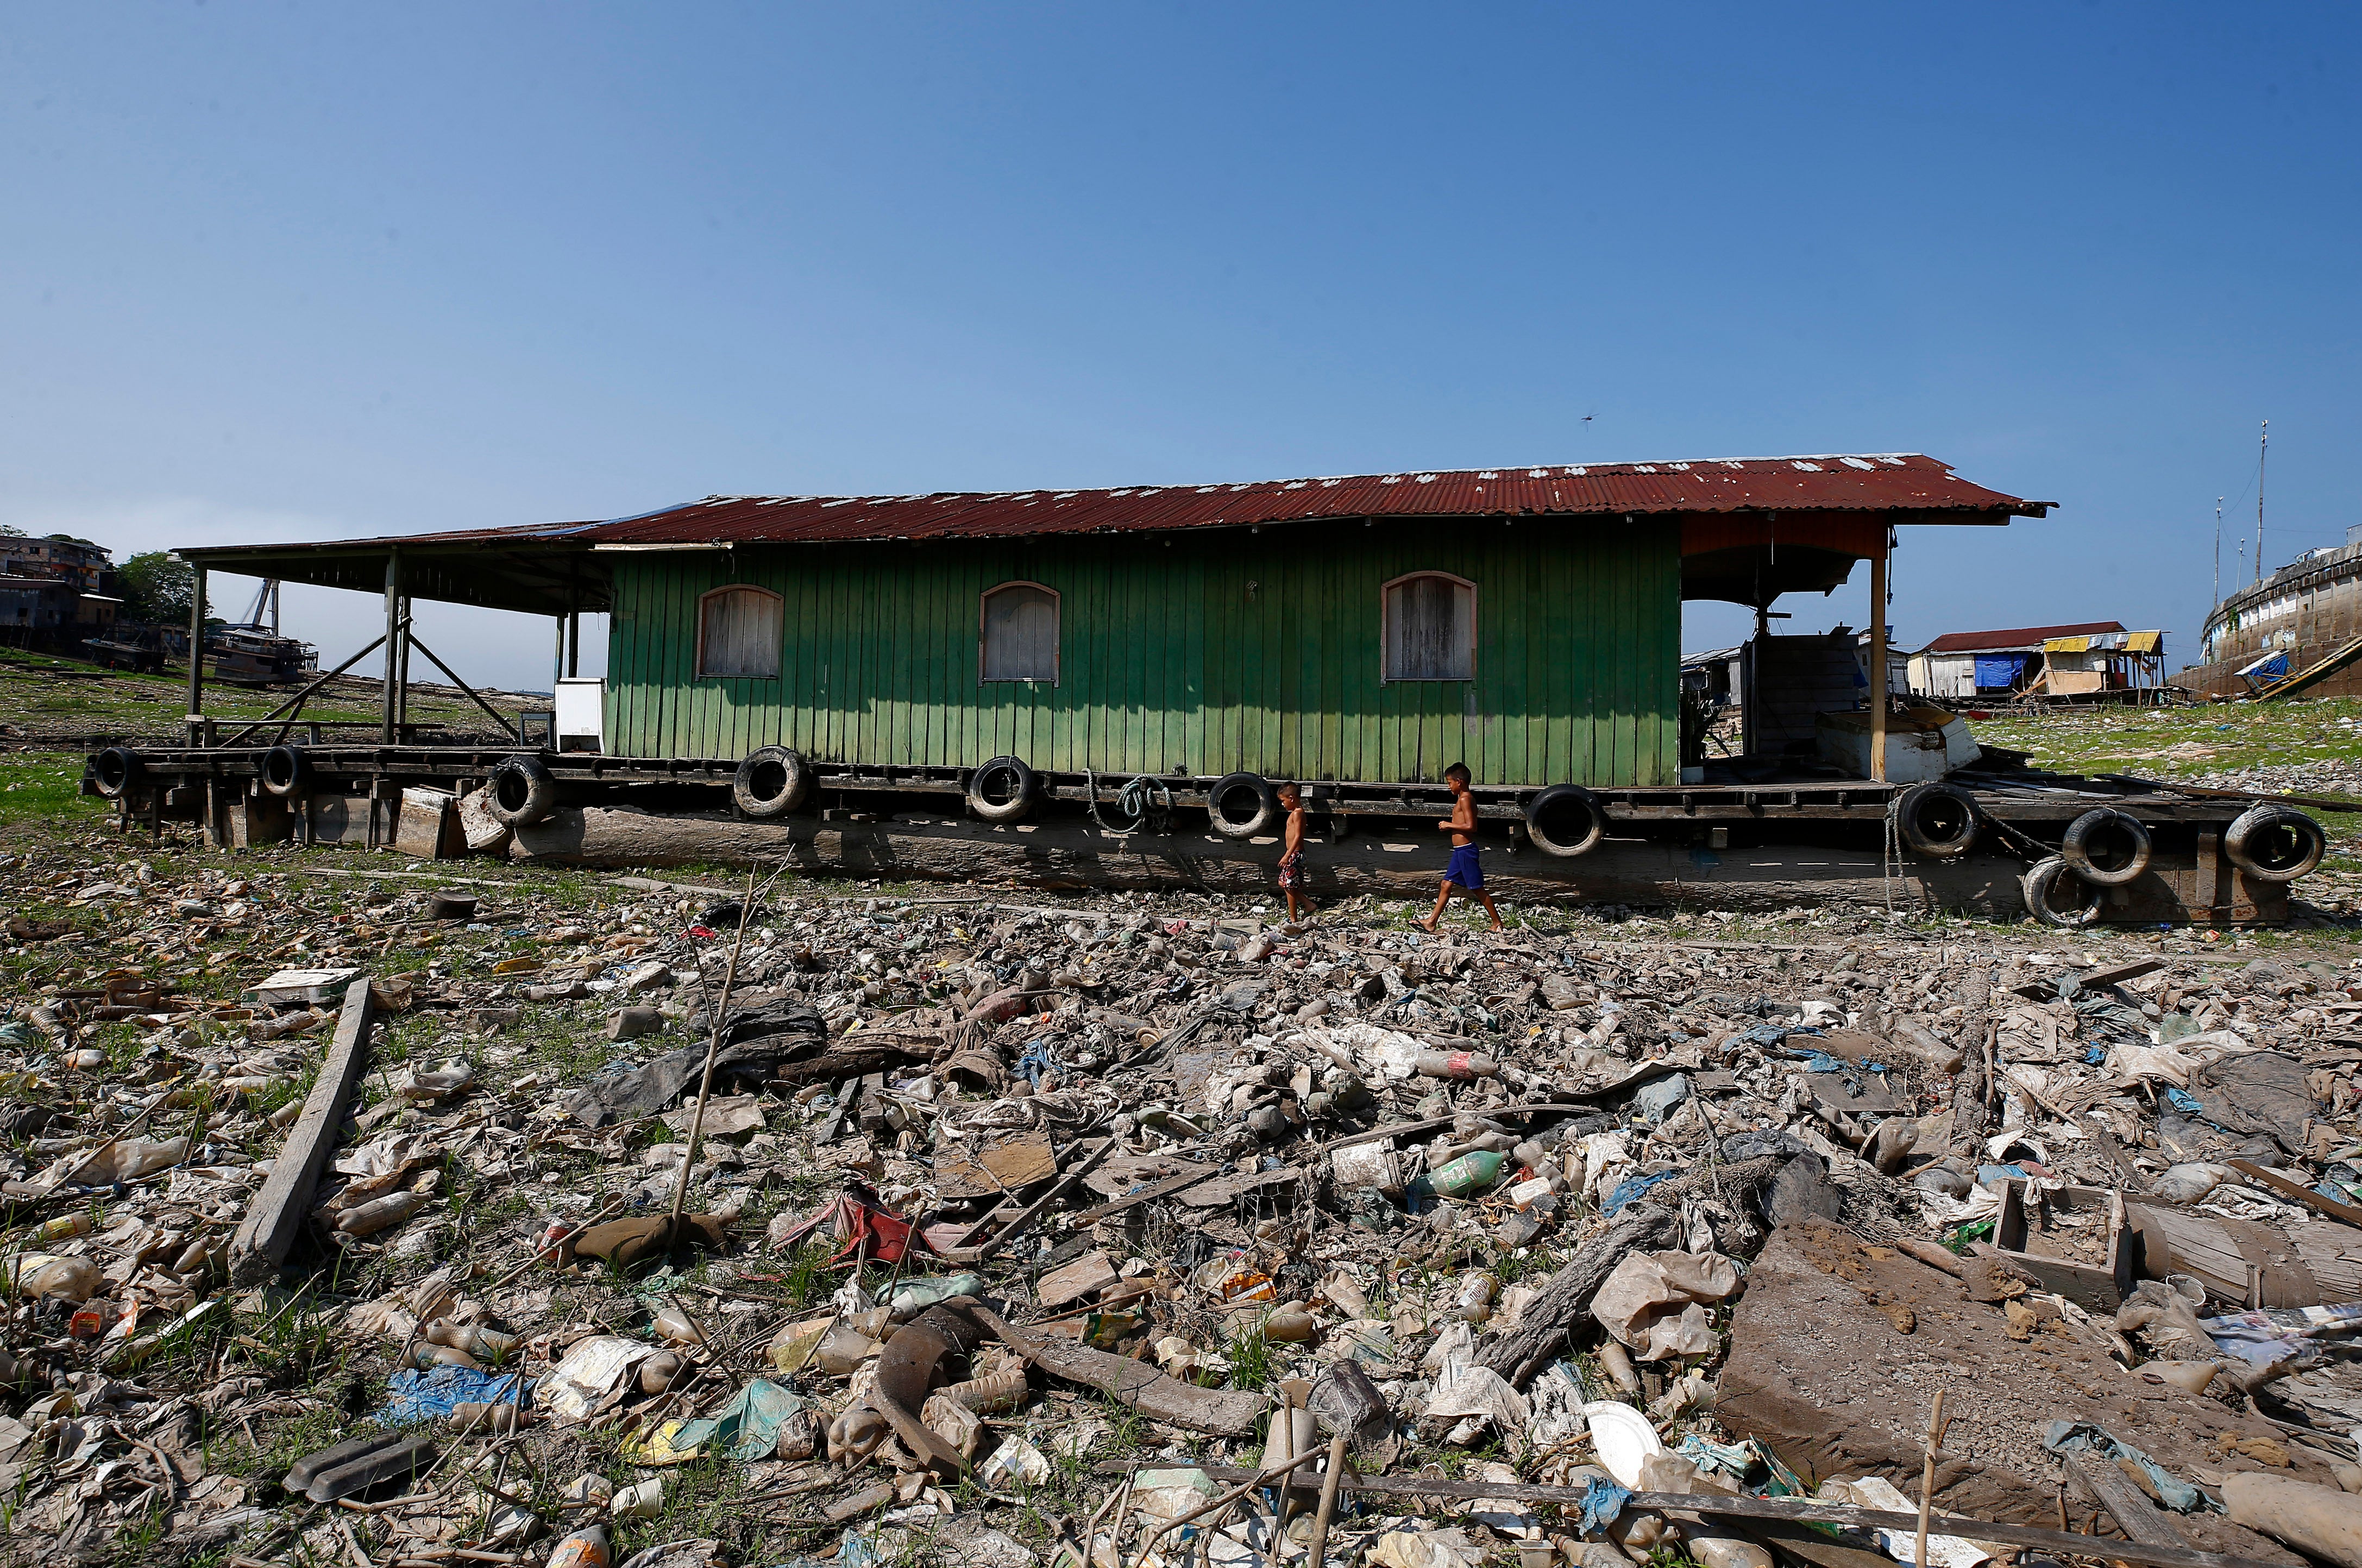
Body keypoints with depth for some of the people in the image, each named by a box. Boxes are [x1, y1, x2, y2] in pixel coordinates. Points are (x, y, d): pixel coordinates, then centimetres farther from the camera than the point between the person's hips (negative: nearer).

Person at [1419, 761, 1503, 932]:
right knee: (1446, 885, 10)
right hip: (1460, 851, 10)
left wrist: (1449, 825, -15)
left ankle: (1497, 923, 7)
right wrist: (1449, 825, 11)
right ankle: (1432, 921, 13)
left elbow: (1470, 826, -24)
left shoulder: (1465, 799, -15)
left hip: (1466, 850, -10)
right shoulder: (1465, 798, 15)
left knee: (1478, 889, -2)